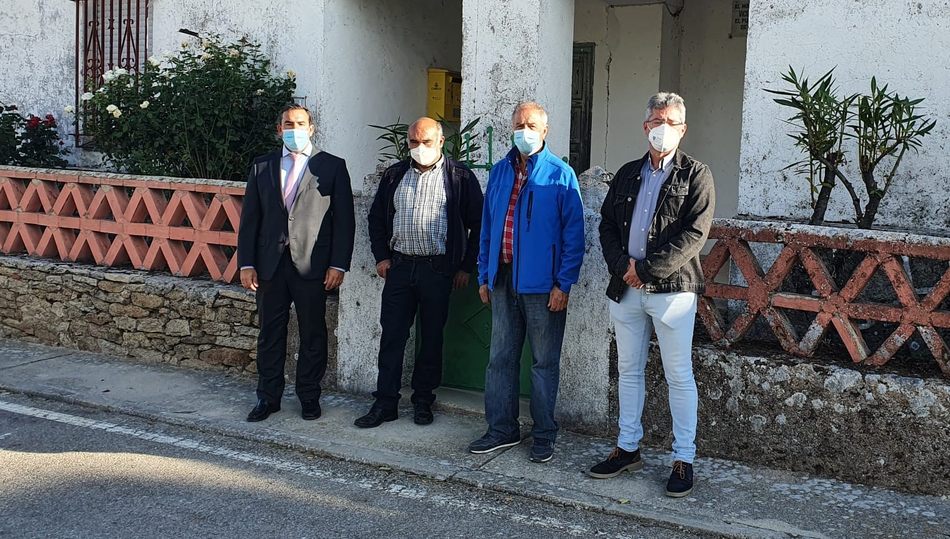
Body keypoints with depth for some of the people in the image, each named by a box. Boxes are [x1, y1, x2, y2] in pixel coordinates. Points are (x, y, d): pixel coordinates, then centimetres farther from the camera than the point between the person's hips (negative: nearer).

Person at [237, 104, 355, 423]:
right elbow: (249, 218, 9)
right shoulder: (261, 167, 11)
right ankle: (268, 397, 19)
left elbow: (344, 220, 0)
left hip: (312, 265, -2)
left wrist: (338, 264, -8)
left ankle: (309, 397, 19)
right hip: (270, 264, 2)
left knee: (313, 334, 6)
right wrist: (246, 263, 1)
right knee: (270, 333, 8)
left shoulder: (332, 167, 3)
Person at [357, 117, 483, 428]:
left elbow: (477, 224, 0)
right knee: (391, 336, 2)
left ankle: (423, 400, 18)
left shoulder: (459, 177, -1)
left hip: (438, 268, -3)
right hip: (399, 265, 3)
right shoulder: (394, 175, 10)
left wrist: (465, 267, -3)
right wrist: (381, 256, 7)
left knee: (432, 338, 6)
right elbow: (376, 217, 17)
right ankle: (385, 403, 8)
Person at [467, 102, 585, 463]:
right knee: (500, 358, 10)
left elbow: (573, 234, -7)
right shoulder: (499, 172, 10)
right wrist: (485, 275, 11)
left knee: (544, 362, 6)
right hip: (503, 280, 5)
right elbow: (487, 228, 14)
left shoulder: (561, 175, -5)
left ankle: (544, 434, 16)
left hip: (542, 284, -5)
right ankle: (502, 429, 21)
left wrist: (564, 284, -12)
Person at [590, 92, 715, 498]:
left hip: (672, 289, -5)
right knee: (629, 370, 13)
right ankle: (628, 449, 24)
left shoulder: (695, 175, -1)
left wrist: (644, 269, -14)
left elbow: (694, 234, -11)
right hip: (626, 289, 5)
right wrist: (622, 265, -7)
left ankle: (684, 459, 8)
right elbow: (607, 225, 11)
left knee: (679, 376, 0)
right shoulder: (628, 174, 14)